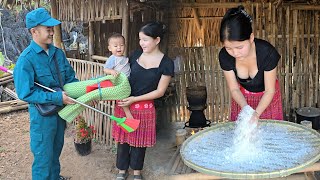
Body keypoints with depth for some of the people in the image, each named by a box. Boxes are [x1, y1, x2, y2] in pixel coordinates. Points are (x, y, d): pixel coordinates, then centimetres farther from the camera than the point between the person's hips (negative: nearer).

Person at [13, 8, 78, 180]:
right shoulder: (26, 59, -21)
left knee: (56, 150, 25)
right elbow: (26, 93, -24)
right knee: (43, 157, 8)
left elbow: (71, 78, 5)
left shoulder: (58, 53, -2)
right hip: (42, 114, -6)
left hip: (61, 110, 6)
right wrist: (57, 97, -26)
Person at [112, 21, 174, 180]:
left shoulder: (166, 63, -10)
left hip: (144, 107, -3)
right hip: (124, 104, 3)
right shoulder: (135, 55, 1)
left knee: (139, 141, 12)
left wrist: (135, 99, -14)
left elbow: (160, 91, -9)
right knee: (123, 138, 12)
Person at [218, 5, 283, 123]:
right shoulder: (224, 56, -24)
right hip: (243, 96, 2)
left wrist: (256, 114, -37)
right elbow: (234, 89, -14)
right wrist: (245, 108, -32)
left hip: (267, 97, -1)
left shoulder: (267, 52, -32)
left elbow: (269, 90, -22)